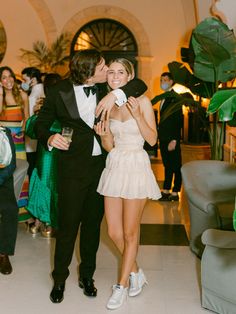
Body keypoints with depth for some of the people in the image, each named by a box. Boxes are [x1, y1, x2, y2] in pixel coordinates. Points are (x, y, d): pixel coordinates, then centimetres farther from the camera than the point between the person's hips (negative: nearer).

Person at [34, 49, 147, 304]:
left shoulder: (106, 87, -1)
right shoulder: (59, 92, -8)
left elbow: (140, 84, -2)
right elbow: (40, 124, 1)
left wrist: (115, 94, -20)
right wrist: (49, 139, -21)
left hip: (101, 164, 3)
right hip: (73, 166, -3)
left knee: (93, 222, 14)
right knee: (68, 224, 3)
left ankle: (87, 275, 32)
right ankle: (59, 279, 24)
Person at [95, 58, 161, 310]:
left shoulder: (142, 101, -4)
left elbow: (152, 139, -8)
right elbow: (109, 147, 9)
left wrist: (136, 114, -19)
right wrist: (104, 135, -12)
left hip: (136, 167, -4)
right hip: (114, 166, 5)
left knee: (130, 232, 4)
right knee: (114, 232, 7)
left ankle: (122, 284, 20)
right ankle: (136, 273, 32)